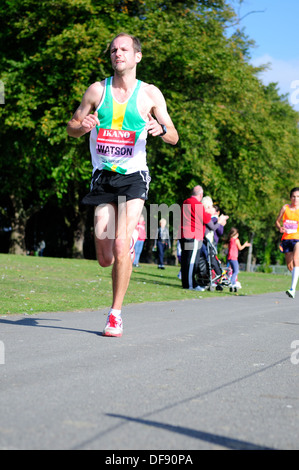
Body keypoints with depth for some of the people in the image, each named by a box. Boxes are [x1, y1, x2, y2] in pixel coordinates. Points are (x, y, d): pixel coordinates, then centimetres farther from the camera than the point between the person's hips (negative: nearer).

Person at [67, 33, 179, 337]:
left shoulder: (150, 94, 2)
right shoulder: (97, 90, 6)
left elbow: (174, 138, 5)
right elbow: (71, 128, 13)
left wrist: (160, 128, -18)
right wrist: (83, 126, -12)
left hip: (133, 177, -2)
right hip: (102, 177, 2)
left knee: (120, 246, -19)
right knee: (105, 259, 1)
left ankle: (116, 314, -6)